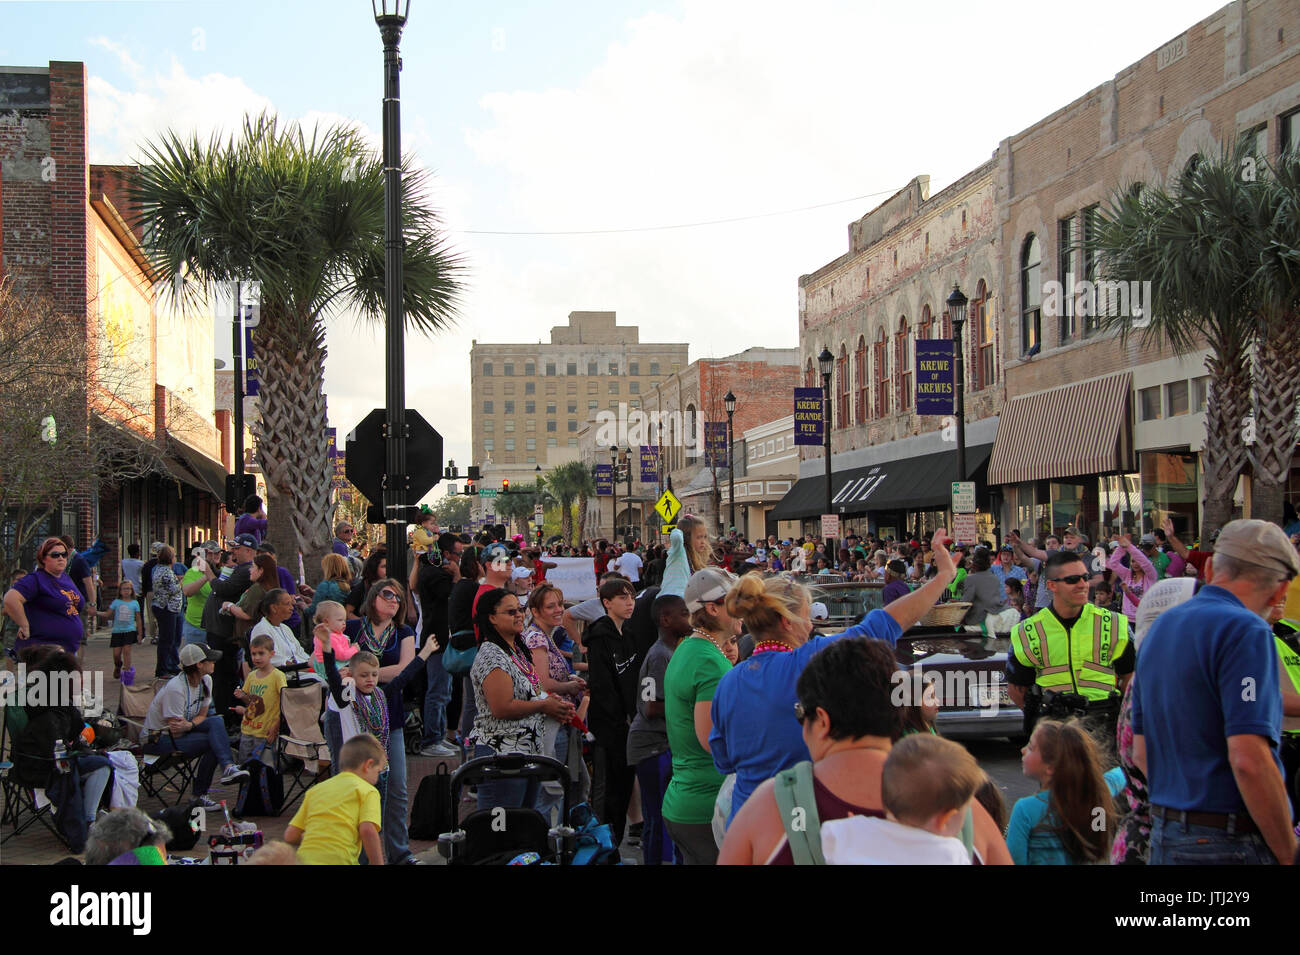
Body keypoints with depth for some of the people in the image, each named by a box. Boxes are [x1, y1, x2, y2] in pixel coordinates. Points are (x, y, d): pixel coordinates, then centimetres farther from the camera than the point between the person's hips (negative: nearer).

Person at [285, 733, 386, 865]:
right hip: (339, 860, -6)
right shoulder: (368, 791, 7)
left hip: (305, 860, 6)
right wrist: (378, 864, -4)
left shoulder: (315, 790, 23)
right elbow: (368, 830, -10)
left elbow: (290, 836, 19)